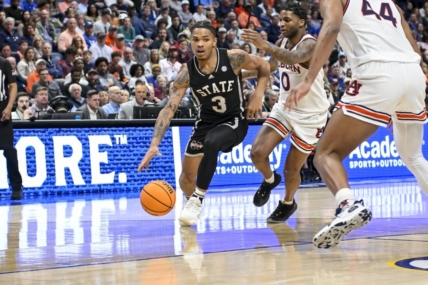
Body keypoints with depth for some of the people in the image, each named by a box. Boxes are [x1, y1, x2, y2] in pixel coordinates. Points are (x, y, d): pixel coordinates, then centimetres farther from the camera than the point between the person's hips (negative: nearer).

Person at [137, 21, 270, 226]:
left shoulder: (233, 58, -20)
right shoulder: (187, 73, -17)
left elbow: (264, 66, -1)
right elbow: (169, 109, -21)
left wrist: (257, 95, -14)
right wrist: (154, 144, -32)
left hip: (234, 121, -3)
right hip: (206, 122, 3)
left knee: (211, 143, -37)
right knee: (186, 180, 5)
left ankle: (197, 200, -21)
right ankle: (192, 201, 41)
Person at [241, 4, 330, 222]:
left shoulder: (310, 44, -25)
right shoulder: (282, 43, 0)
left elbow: (294, 58, -48)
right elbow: (270, 67, 18)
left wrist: (265, 46, -62)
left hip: (310, 115, -6)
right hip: (285, 108, 6)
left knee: (291, 169, 2)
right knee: (257, 153, -11)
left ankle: (288, 203, 33)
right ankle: (269, 180, 22)